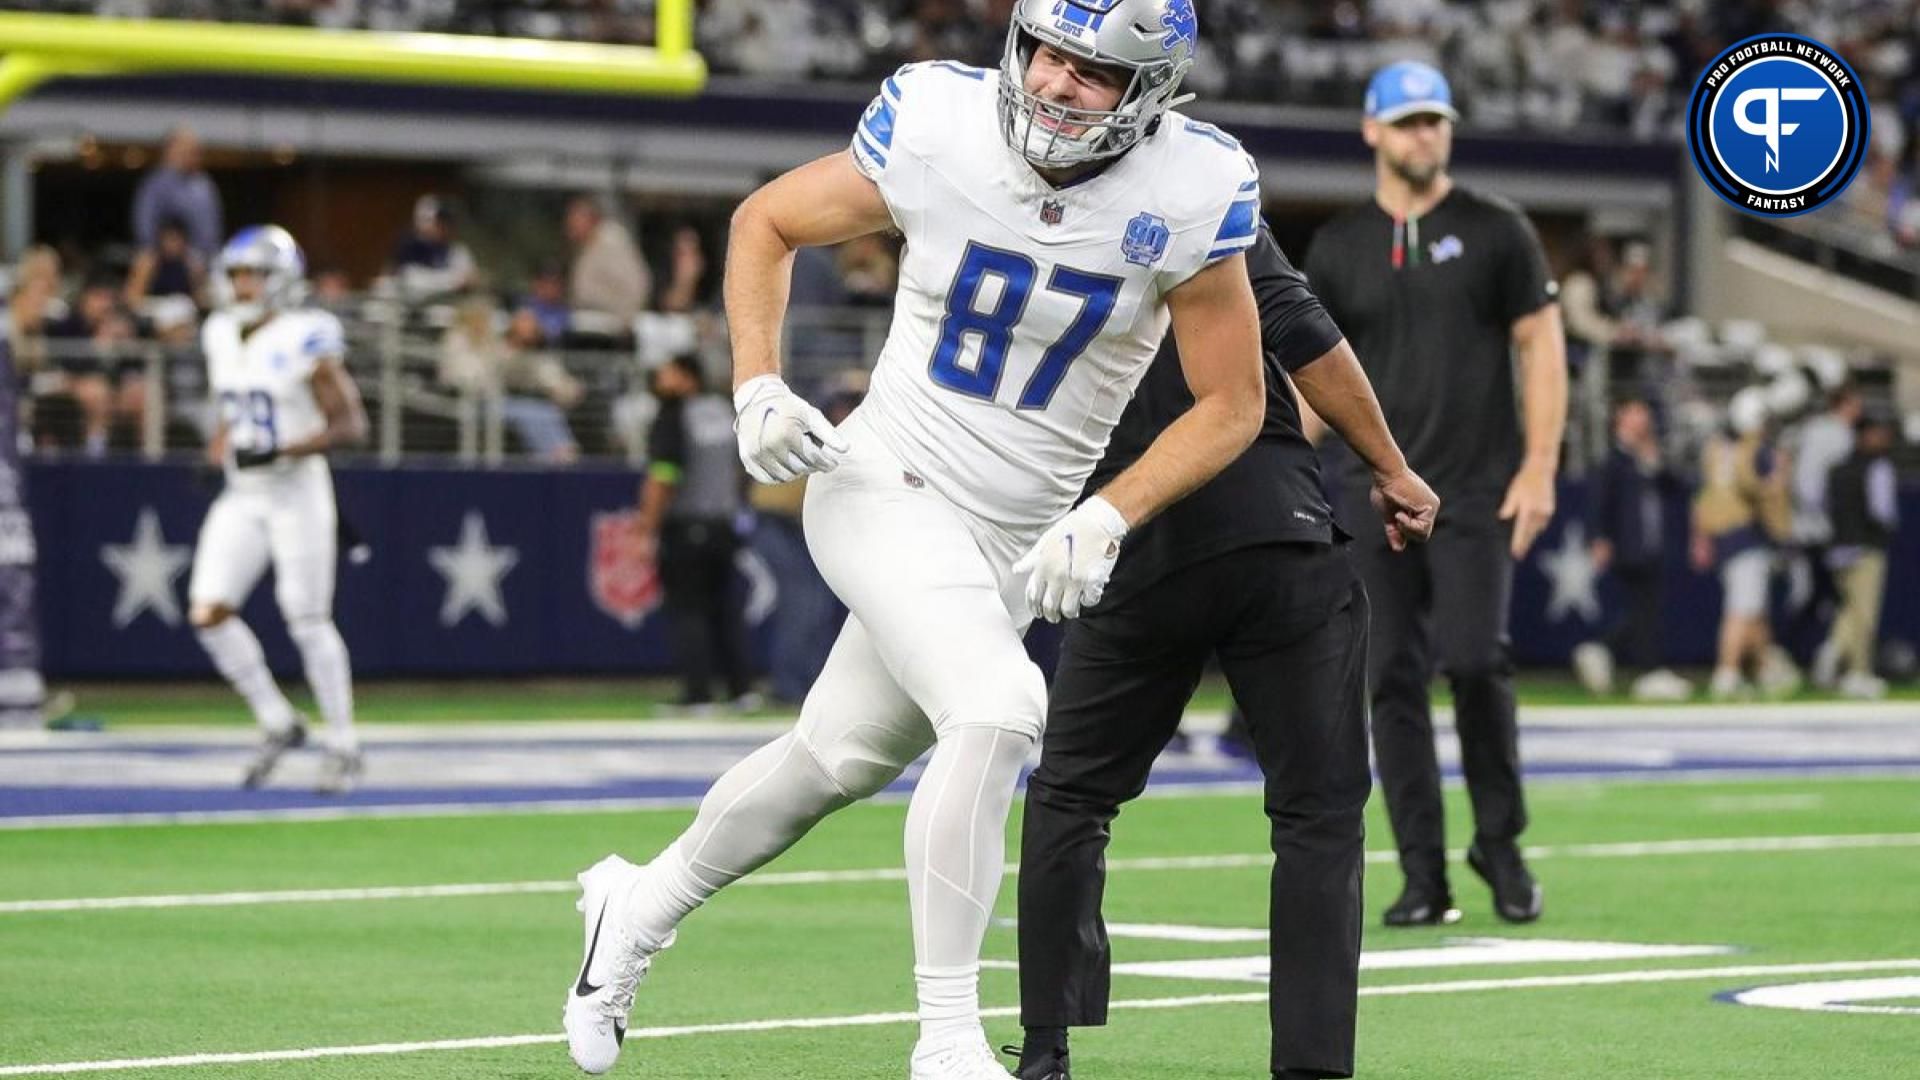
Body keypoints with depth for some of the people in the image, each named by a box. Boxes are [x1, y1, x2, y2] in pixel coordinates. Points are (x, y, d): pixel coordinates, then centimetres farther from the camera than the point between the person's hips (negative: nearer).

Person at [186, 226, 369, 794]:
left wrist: (280, 452, -23)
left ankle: (345, 747, 11)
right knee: (207, 613, -5)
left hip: (297, 495, -6)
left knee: (308, 621, -3)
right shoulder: (221, 337, 8)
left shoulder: (305, 341, -13)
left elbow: (350, 424, -13)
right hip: (241, 499, 6)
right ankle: (278, 723, 11)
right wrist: (221, 443, 6)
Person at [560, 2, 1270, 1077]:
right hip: (888, 490, -4)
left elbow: (1231, 405, -6)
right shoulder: (940, 131, -16)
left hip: (1015, 541, 4)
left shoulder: (1187, 195, -15)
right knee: (998, 710, -25)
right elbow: (766, 223, 2)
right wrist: (758, 389, -10)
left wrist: (1108, 517, -18)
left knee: (837, 762, 16)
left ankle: (640, 907, 41)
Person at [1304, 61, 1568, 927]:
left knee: (1475, 659, -14)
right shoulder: (1337, 248, 10)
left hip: (1476, 489, -2)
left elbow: (1541, 346, 3)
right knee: (1393, 676, -1)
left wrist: (1539, 466, -6)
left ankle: (1501, 843, 6)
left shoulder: (1496, 232, 4)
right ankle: (1423, 878, 3)